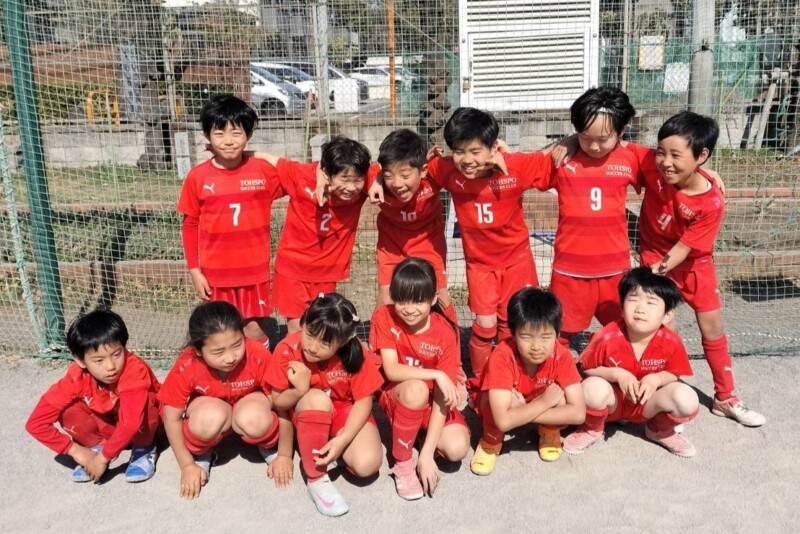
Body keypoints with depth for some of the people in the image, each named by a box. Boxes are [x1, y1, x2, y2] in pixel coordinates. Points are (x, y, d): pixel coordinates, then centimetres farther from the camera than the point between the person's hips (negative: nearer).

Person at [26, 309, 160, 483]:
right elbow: (36, 423, -22)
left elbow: (131, 422, -44)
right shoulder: (77, 377, -25)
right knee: (69, 412, -23)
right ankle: (97, 446, 2)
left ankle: (144, 449, -8)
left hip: (142, 426, -3)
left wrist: (104, 458, -34)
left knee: (140, 405, -36)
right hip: (108, 426, 3)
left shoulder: (134, 369, -37)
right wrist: (76, 450, -22)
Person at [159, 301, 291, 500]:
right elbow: (172, 418, -15)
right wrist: (187, 465, -13)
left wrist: (284, 455, -12)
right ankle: (200, 454, 0)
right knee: (209, 418, -36)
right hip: (209, 405, 0)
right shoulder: (186, 367, -30)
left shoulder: (259, 356, -33)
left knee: (255, 420, -36)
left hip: (247, 403, 0)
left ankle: (269, 446, 1)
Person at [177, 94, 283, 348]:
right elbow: (190, 226, 1)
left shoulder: (264, 170, -6)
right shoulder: (197, 177, -6)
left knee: (254, 332, 8)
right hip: (215, 272, 0)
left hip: (254, 270, 0)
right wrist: (194, 270, 0)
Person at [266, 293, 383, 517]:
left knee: (367, 464, -27)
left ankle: (330, 445, 7)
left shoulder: (355, 352, -24)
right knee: (316, 398, -37)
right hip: (307, 415, 0)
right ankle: (316, 479, -19)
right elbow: (277, 402, -12)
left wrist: (342, 440, -30)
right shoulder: (287, 349, -24)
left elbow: (363, 401, -17)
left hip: (346, 412, 0)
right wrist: (299, 391, -34)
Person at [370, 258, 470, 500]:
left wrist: (426, 454, -27)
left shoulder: (445, 333, -19)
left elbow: (441, 396, -22)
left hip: (432, 401, 1)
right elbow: (391, 371, -22)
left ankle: (422, 434, 9)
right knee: (416, 388, -36)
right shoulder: (384, 317, -15)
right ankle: (402, 462, -15)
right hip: (396, 397, -1)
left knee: (457, 448, -26)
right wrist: (436, 375, -33)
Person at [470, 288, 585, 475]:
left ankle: (549, 434, 4)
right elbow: (504, 420, -44)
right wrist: (544, 402, -35)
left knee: (560, 396, -30)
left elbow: (578, 413, -33)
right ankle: (491, 442, -5)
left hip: (541, 405, 2)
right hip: (495, 408, -2)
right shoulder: (502, 357, -37)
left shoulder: (561, 356, -28)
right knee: (511, 400, -36)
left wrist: (523, 410, -37)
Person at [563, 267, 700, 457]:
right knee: (593, 388, -36)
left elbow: (675, 374, -2)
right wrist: (616, 374, -27)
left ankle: (660, 430, 13)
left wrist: (656, 379, -24)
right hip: (612, 400, -2)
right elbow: (585, 369, -12)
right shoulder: (606, 337, -26)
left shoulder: (671, 342, -19)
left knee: (687, 399, -24)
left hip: (648, 402, 2)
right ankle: (593, 429, 2)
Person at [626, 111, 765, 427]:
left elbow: (684, 247, -22)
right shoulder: (652, 164, -24)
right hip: (656, 257, 0)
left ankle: (725, 398, 27)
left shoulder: (712, 202, -28)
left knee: (712, 327, 10)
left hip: (694, 263, 0)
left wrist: (655, 273, -27)